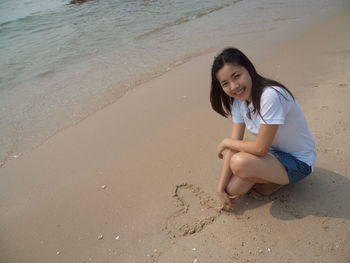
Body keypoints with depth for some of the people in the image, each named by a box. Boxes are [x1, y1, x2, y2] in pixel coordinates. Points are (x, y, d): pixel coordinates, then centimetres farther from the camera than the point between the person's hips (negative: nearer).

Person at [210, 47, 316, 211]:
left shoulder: (270, 96, -32)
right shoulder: (239, 100, -6)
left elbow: (260, 147, -29)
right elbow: (235, 142, -9)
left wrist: (226, 142, -12)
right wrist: (221, 187, -14)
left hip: (299, 162, -7)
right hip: (274, 152, 7)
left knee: (239, 162, -31)